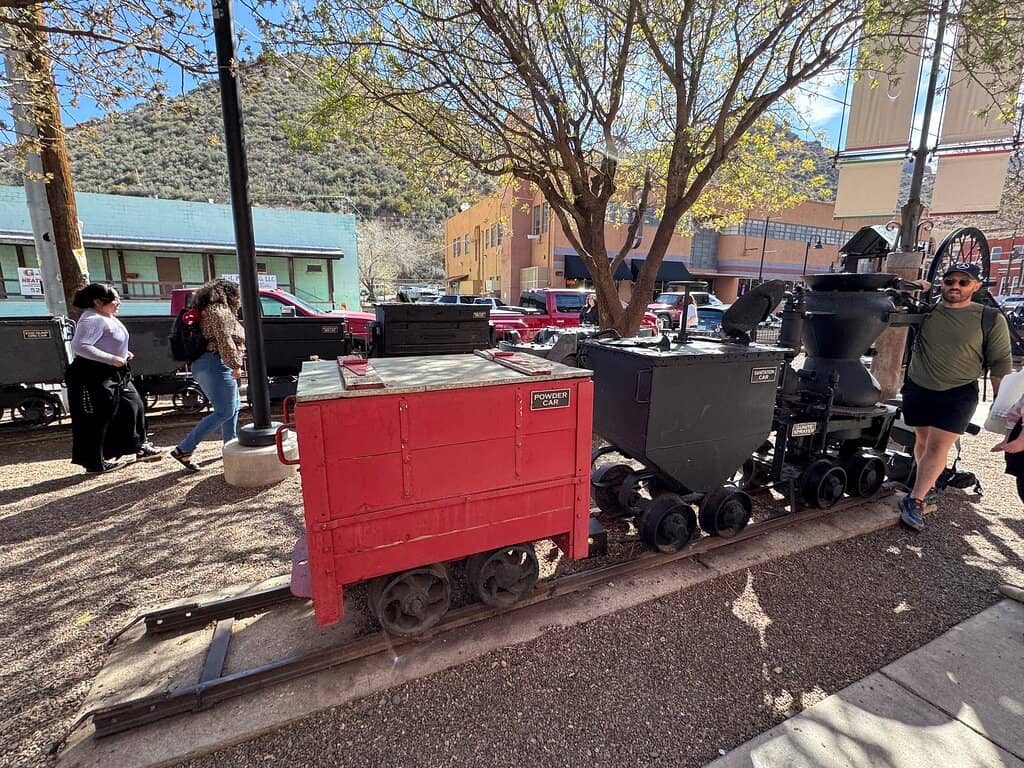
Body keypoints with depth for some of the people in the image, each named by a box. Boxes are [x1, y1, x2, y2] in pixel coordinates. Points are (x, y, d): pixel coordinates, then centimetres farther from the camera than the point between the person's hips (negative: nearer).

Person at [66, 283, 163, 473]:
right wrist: (112, 359, -28)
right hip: (94, 375, -10)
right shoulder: (93, 320, -19)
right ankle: (95, 462, 12)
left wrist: (123, 354, 8)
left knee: (133, 406, 15)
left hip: (115, 374, 10)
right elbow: (79, 346, -29)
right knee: (97, 420, 0)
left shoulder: (109, 318, 11)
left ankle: (139, 446, 29)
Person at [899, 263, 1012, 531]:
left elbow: (1000, 363, 1)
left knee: (938, 447, -7)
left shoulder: (991, 320, -3)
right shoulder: (925, 310, 2)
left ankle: (915, 500, -2)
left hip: (957, 395, -2)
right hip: (917, 389, 3)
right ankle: (928, 487, 29)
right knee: (923, 441, 12)